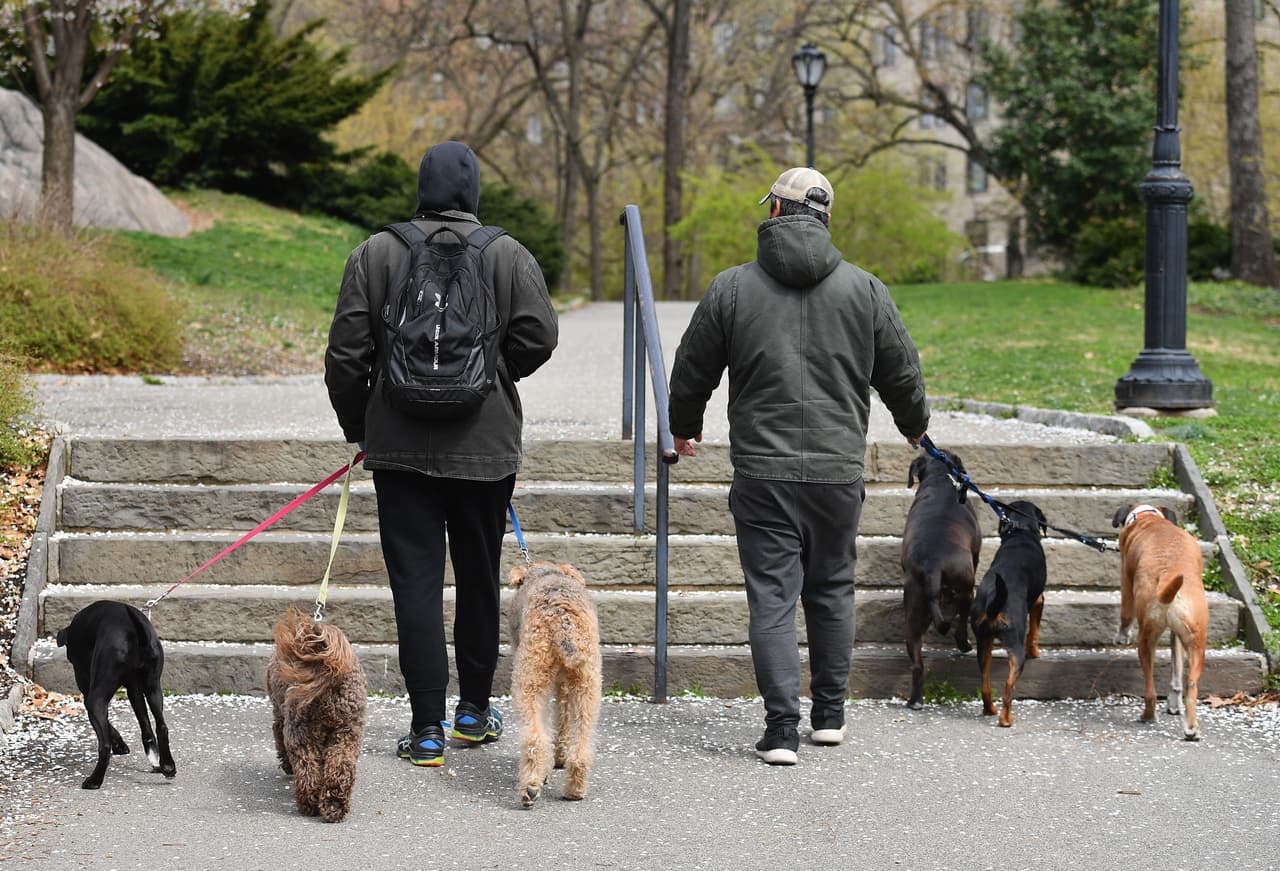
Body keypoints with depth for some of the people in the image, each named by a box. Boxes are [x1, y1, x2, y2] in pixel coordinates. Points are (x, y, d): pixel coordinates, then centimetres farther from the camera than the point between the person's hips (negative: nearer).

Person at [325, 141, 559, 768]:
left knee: (416, 581, 1)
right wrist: (494, 375, 9)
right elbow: (539, 336, -11)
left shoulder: (375, 254, -2)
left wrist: (357, 428, 10)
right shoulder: (508, 255, -2)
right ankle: (474, 710, 26)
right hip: (487, 445, 1)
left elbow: (346, 353, -3)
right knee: (479, 577, 16)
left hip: (401, 447, -1)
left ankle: (427, 727, -3)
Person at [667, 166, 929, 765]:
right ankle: (829, 715, 24)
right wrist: (914, 425, 32)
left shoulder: (731, 288, -1)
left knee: (771, 597, 0)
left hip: (762, 473, -2)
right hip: (839, 471, 2)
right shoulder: (864, 289, 2)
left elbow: (692, 373, 9)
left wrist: (684, 427, 29)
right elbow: (901, 373, 11)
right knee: (832, 592, 16)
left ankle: (782, 727, -7)